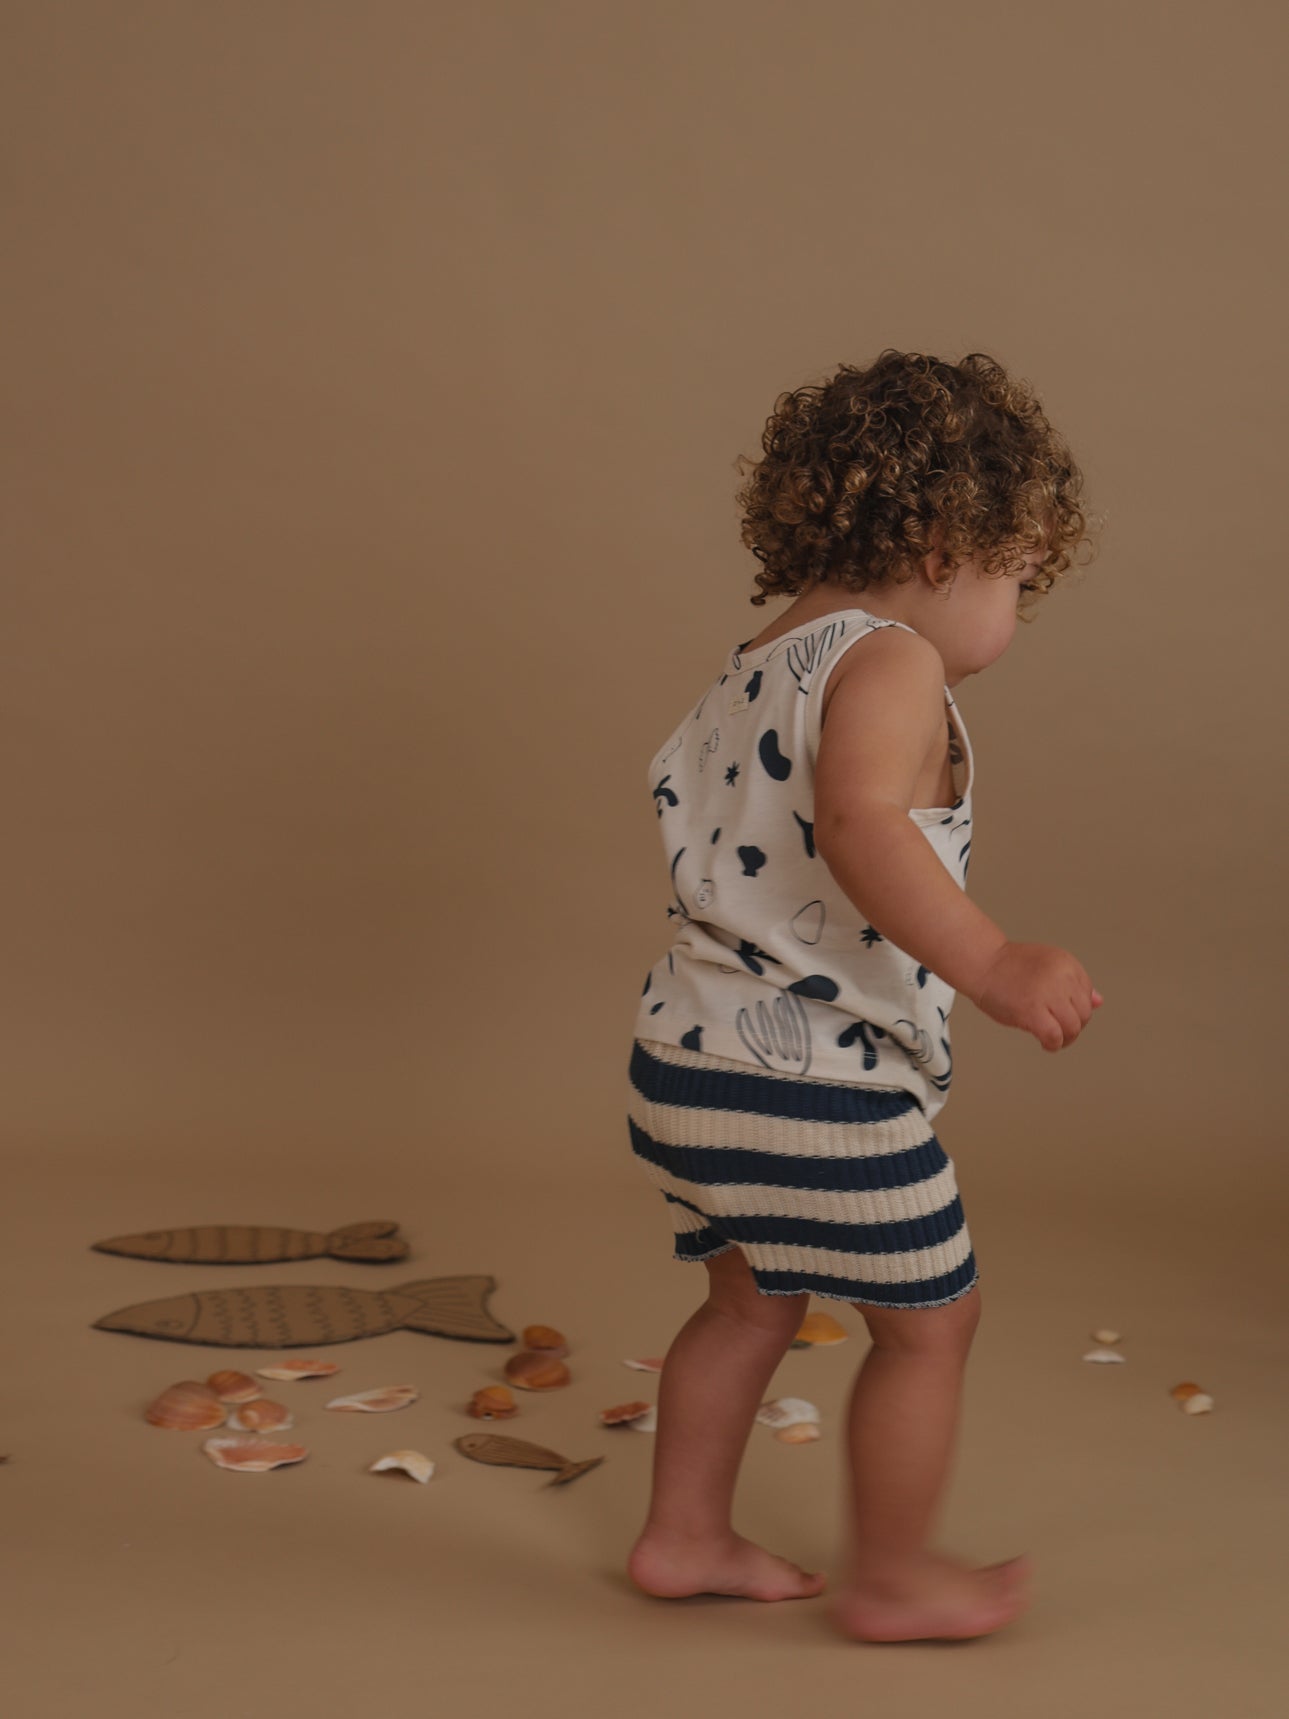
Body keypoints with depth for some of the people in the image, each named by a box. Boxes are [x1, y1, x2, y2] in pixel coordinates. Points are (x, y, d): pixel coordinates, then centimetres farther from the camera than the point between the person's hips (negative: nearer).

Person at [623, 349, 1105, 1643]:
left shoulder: (757, 668, 15)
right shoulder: (885, 662, -15)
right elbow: (856, 822, -34)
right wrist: (989, 963, -43)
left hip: (695, 1049, 9)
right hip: (817, 1079, -9)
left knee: (754, 1297, 26)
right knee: (929, 1317, 9)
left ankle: (683, 1535, 36)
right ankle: (890, 1580, 24)